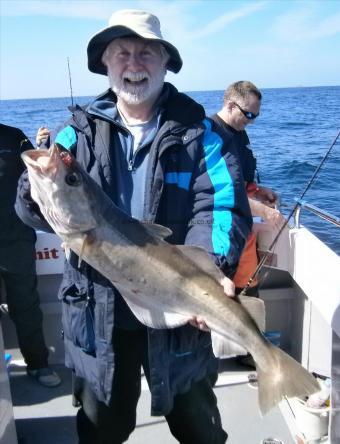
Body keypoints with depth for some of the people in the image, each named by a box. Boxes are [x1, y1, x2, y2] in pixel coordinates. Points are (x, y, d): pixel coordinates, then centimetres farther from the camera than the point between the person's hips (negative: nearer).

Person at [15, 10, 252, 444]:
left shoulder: (199, 132, -4)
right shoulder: (79, 131, 0)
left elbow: (220, 206, -15)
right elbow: (37, 209, -6)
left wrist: (214, 270, -33)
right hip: (97, 313, 2)